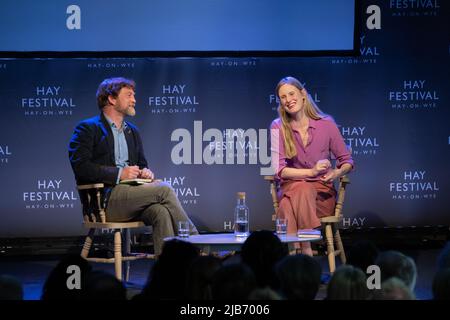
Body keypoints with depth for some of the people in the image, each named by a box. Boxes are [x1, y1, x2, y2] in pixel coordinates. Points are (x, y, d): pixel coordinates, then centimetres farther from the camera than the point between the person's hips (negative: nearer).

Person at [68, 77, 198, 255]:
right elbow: (80, 167, -11)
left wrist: (145, 172, 5)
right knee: (164, 190, -22)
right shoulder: (87, 128, 2)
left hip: (130, 197, 6)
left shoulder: (132, 131, 25)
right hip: (104, 199, -6)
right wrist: (119, 174, -15)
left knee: (161, 212, -28)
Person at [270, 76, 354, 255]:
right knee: (301, 190, -36)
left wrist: (337, 172, -16)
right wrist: (311, 172, -22)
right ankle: (306, 251, -39)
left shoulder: (326, 124, 0)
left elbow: (347, 161, 8)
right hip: (291, 188, 1)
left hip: (322, 192, 0)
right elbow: (279, 170, -8)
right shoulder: (278, 127, 0)